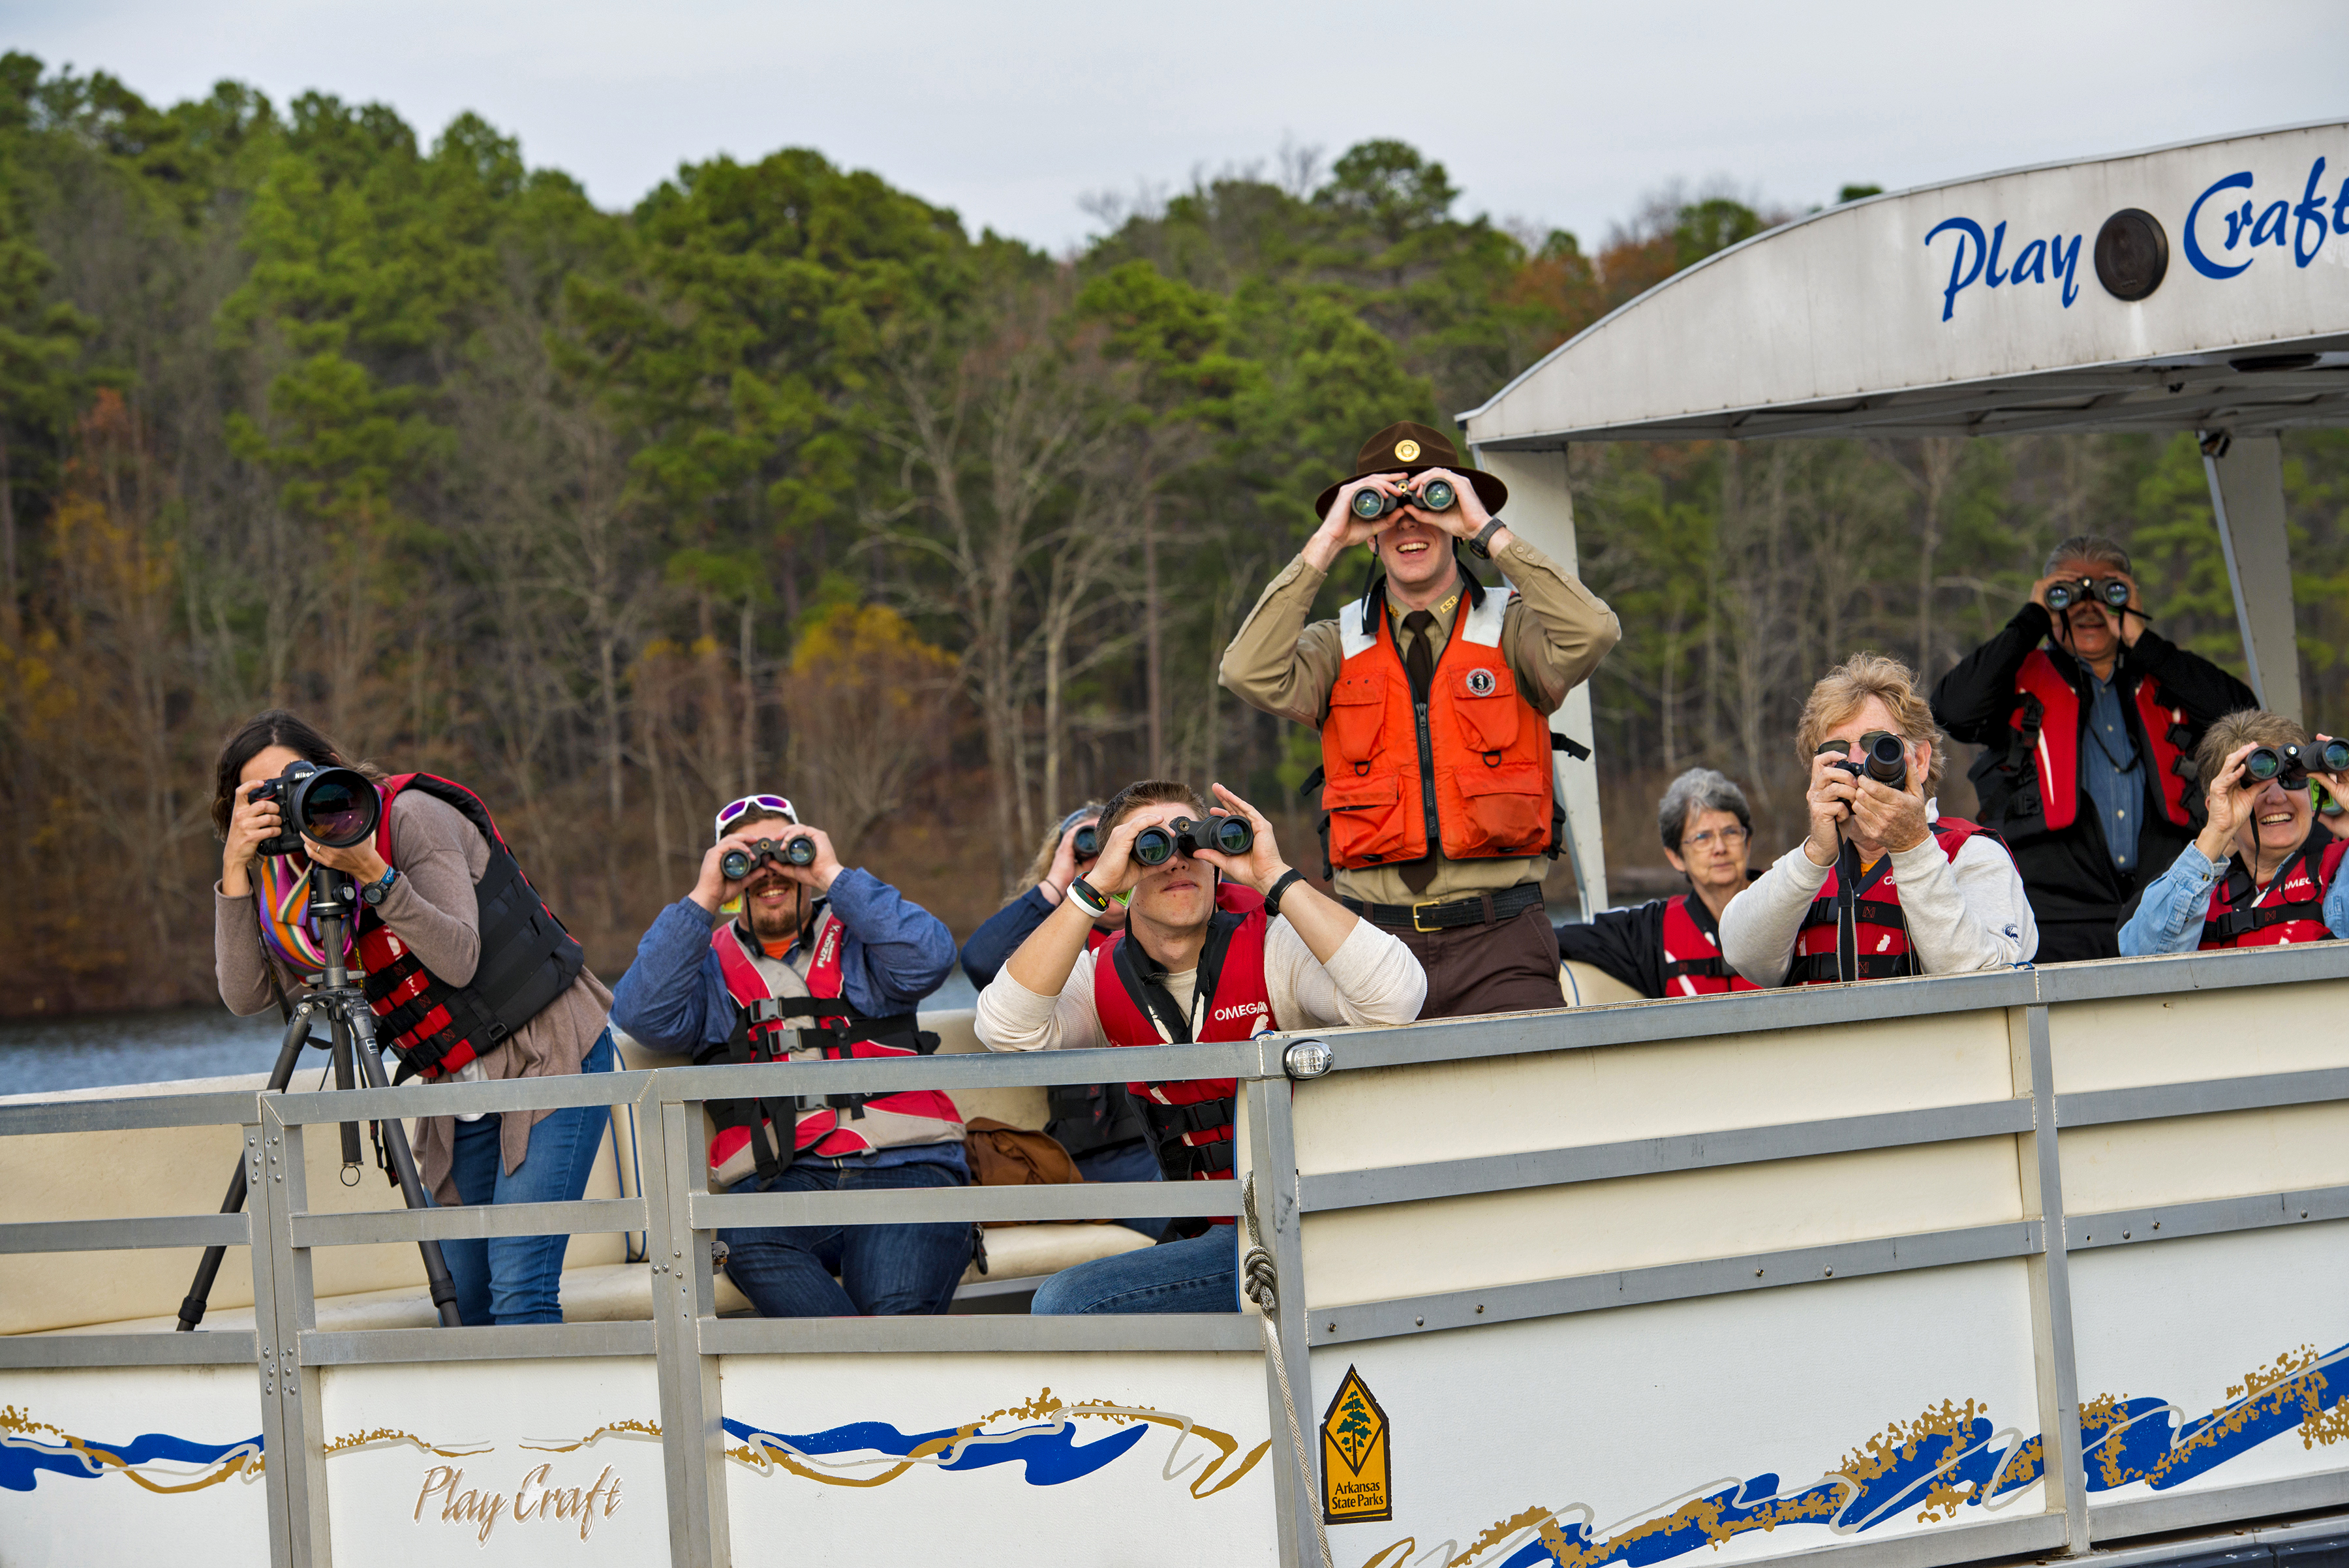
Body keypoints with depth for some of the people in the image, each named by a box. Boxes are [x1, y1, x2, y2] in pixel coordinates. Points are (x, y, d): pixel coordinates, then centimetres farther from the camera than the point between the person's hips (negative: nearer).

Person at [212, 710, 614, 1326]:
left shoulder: (411, 816, -13)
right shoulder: (291, 882, 6)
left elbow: (458, 961, -23)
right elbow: (245, 994, -8)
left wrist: (372, 872, -32)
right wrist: (236, 870, -15)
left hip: (553, 1052, -7)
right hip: (460, 1089, 7)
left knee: (518, 1291, -17)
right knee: (461, 1301, 3)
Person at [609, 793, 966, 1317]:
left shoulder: (856, 939, 20)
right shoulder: (711, 965, 20)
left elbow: (928, 959, -3)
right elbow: (643, 1014, -1)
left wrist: (834, 876, -2)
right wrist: (703, 899, -3)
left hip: (900, 1162, 0)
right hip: (781, 1179, 0)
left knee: (899, 1301, -34)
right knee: (747, 1243, -37)